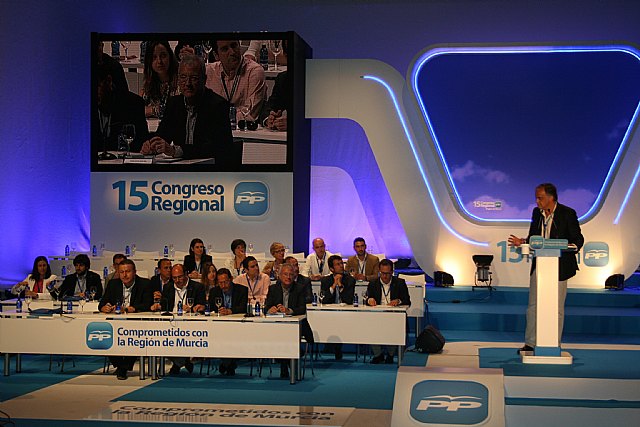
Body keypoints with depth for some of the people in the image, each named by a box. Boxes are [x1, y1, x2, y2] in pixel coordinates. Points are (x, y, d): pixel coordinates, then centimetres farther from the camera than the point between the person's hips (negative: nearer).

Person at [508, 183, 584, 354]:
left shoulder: (567, 213, -7)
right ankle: (530, 343, 13)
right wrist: (522, 242, -3)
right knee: (533, 305, 6)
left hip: (558, 266, -5)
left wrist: (573, 247, -25)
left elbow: (578, 238, -5)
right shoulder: (537, 213, 8)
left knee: (557, 307, 2)